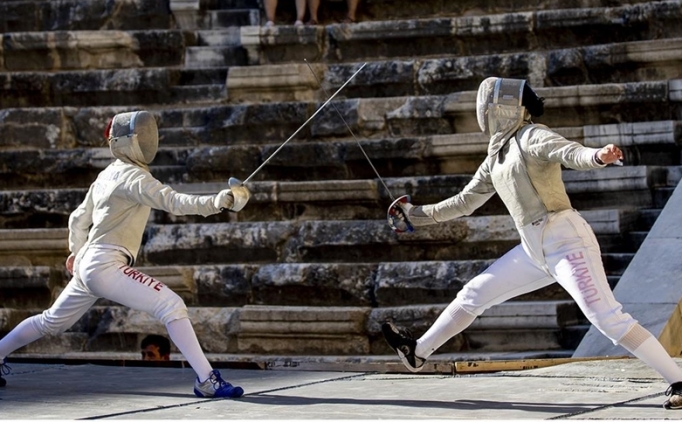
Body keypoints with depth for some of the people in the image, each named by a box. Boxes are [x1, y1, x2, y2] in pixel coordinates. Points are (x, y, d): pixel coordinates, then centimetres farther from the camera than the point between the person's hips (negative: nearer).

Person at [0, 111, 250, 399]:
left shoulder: (107, 175, 14)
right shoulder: (132, 176, -14)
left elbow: (79, 219, 25)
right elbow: (172, 201, -30)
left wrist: (77, 251, 42)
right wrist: (220, 201, -42)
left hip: (89, 266, 10)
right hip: (105, 267, -10)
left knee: (53, 322, 27)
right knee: (171, 306, -20)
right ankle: (206, 380, -26)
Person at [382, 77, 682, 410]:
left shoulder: (532, 136, -9)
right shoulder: (498, 154, 16)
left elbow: (573, 153, -28)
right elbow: (465, 202, 27)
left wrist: (600, 155, -51)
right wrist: (417, 215, 31)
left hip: (566, 242, -9)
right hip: (536, 250, 9)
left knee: (607, 319, -20)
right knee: (473, 295, 16)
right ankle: (418, 352, 32)